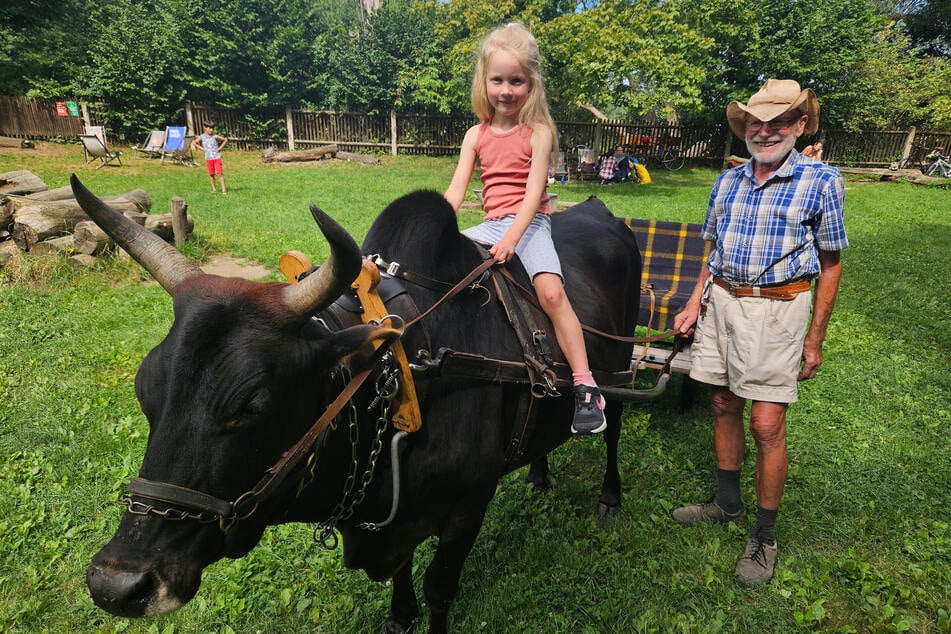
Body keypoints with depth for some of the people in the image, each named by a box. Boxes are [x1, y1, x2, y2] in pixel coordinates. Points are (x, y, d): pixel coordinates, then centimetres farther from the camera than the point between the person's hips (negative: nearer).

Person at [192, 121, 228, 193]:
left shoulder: (215, 136, -4)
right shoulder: (201, 137, 1)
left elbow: (225, 140, 1)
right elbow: (193, 143, 10)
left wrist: (220, 148, -3)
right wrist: (202, 148, 1)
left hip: (217, 157, -2)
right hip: (208, 158, 2)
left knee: (219, 173, -10)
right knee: (211, 174, 7)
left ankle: (224, 189, -10)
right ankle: (213, 189, 17)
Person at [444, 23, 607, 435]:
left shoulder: (539, 132, -2)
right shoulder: (476, 135, 10)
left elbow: (533, 191, -13)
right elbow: (455, 191, 3)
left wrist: (513, 237, -27)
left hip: (530, 223, -5)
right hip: (491, 225, 5)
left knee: (550, 290, -27)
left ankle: (586, 388, -22)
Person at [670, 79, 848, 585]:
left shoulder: (821, 181, -4)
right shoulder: (728, 181, 8)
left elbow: (830, 264, -2)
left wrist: (814, 340, -4)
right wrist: (694, 304, 7)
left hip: (776, 309, -5)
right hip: (720, 301, 5)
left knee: (767, 426, -3)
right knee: (723, 406, 13)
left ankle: (764, 537, 15)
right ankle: (728, 503, 33)